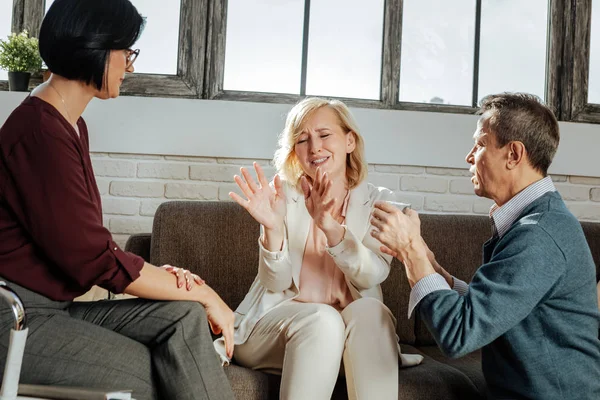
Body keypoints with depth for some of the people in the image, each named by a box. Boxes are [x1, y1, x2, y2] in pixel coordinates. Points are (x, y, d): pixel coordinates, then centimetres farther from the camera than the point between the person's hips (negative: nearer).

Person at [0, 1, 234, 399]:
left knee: (185, 317, -10)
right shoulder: (41, 130, -17)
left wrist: (158, 274, -6)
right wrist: (203, 294, -10)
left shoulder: (70, 125, 13)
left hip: (57, 305, 8)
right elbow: (94, 257, -18)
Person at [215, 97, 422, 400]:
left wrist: (330, 226, -32)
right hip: (274, 324, -1)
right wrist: (273, 228, -28)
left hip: (354, 328, 1)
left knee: (369, 310, -31)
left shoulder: (378, 202, 2)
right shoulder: (284, 197, 1)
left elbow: (371, 276, -15)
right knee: (322, 319, -32)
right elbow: (276, 283, -9)